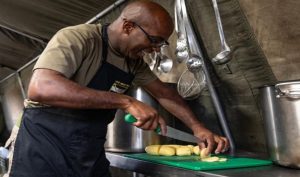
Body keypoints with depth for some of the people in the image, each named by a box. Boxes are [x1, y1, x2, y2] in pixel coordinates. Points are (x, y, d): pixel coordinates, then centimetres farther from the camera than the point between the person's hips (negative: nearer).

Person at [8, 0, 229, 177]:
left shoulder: (134, 61, 4)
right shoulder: (77, 38, -19)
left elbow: (164, 93, 15)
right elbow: (40, 88, -33)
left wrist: (198, 128, 4)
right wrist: (126, 102, -35)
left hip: (92, 153, 7)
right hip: (46, 147, -6)